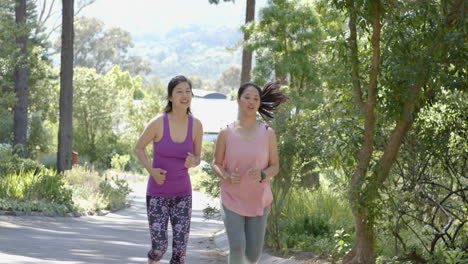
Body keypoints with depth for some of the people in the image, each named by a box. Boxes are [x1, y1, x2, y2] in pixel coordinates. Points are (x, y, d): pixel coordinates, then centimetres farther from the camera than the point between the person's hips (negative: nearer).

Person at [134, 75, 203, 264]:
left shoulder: (196, 125, -6)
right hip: (157, 193, -2)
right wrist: (151, 171, -16)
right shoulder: (158, 123, -15)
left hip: (182, 193, 3)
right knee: (159, 247, -4)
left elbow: (197, 158, 6)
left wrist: (193, 162, -18)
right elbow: (138, 148, 0)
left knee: (180, 248, -4)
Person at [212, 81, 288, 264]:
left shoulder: (268, 133, -3)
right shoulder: (226, 133, -5)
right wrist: (227, 177, -19)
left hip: (258, 201, 1)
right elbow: (216, 164, 3)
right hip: (232, 200, -1)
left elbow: (275, 166, 2)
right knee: (237, 249, -18)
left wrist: (262, 175, -21)